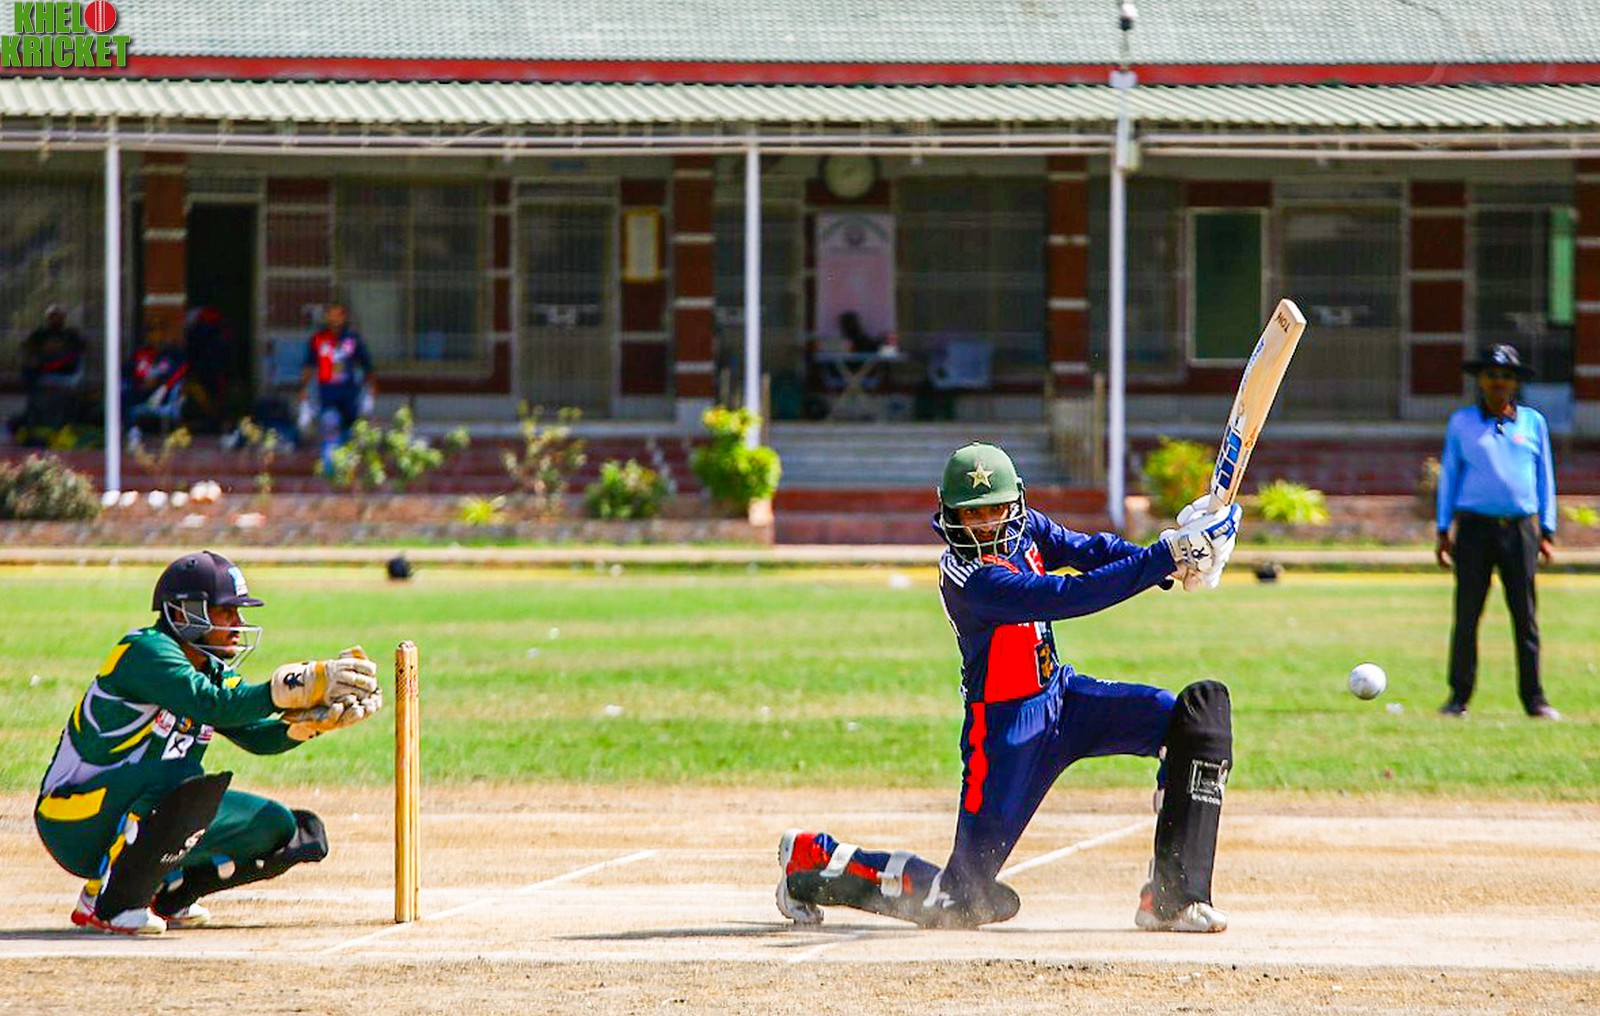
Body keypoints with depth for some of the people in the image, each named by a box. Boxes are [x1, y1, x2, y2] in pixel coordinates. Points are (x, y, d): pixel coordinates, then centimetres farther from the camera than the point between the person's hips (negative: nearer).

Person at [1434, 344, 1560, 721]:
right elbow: (1449, 475, 12)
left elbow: (1544, 477, 14)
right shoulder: (1461, 422, 10)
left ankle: (1534, 697, 2)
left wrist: (1547, 532, 9)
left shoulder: (1533, 422, 11)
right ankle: (1459, 696, 2)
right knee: (1467, 614, -3)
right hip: (1474, 527, -1)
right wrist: (1443, 531, 7)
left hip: (1521, 529, 1)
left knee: (1525, 616, -1)